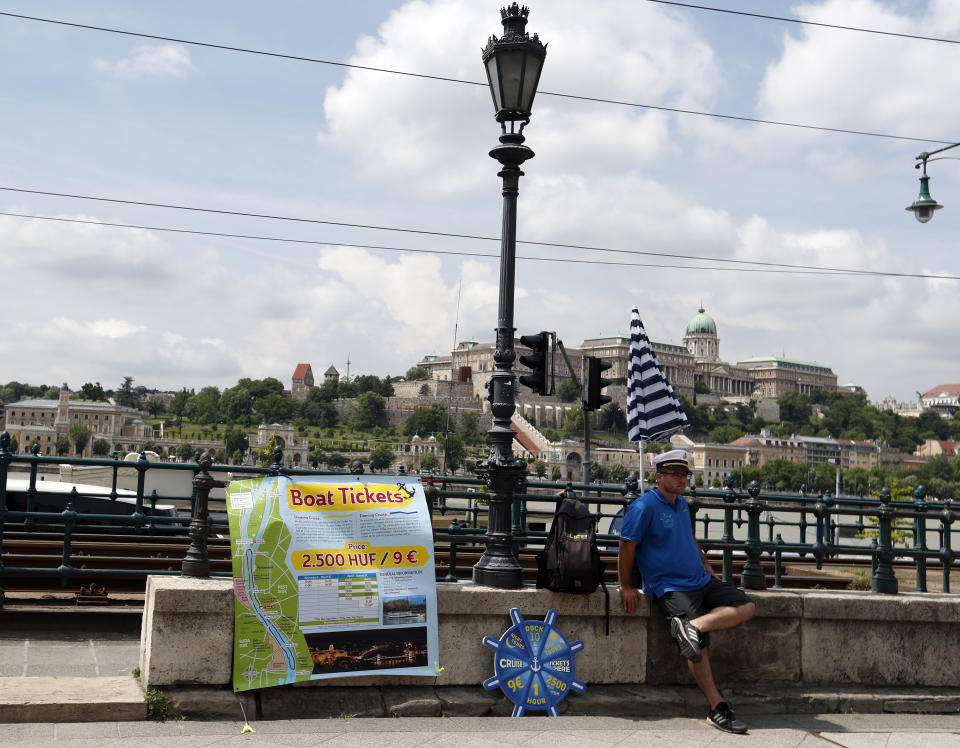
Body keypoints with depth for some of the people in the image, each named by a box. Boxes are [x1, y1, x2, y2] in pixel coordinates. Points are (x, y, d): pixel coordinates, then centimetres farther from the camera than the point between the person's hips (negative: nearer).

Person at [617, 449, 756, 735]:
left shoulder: (682, 504, 16)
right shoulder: (644, 506, -10)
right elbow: (627, 546, -11)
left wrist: (707, 568, 19)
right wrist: (626, 586, -11)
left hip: (702, 582, 9)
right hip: (670, 588, -8)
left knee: (746, 607, -8)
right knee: (699, 644, -19)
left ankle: (692, 626, -25)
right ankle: (717, 708, -15)